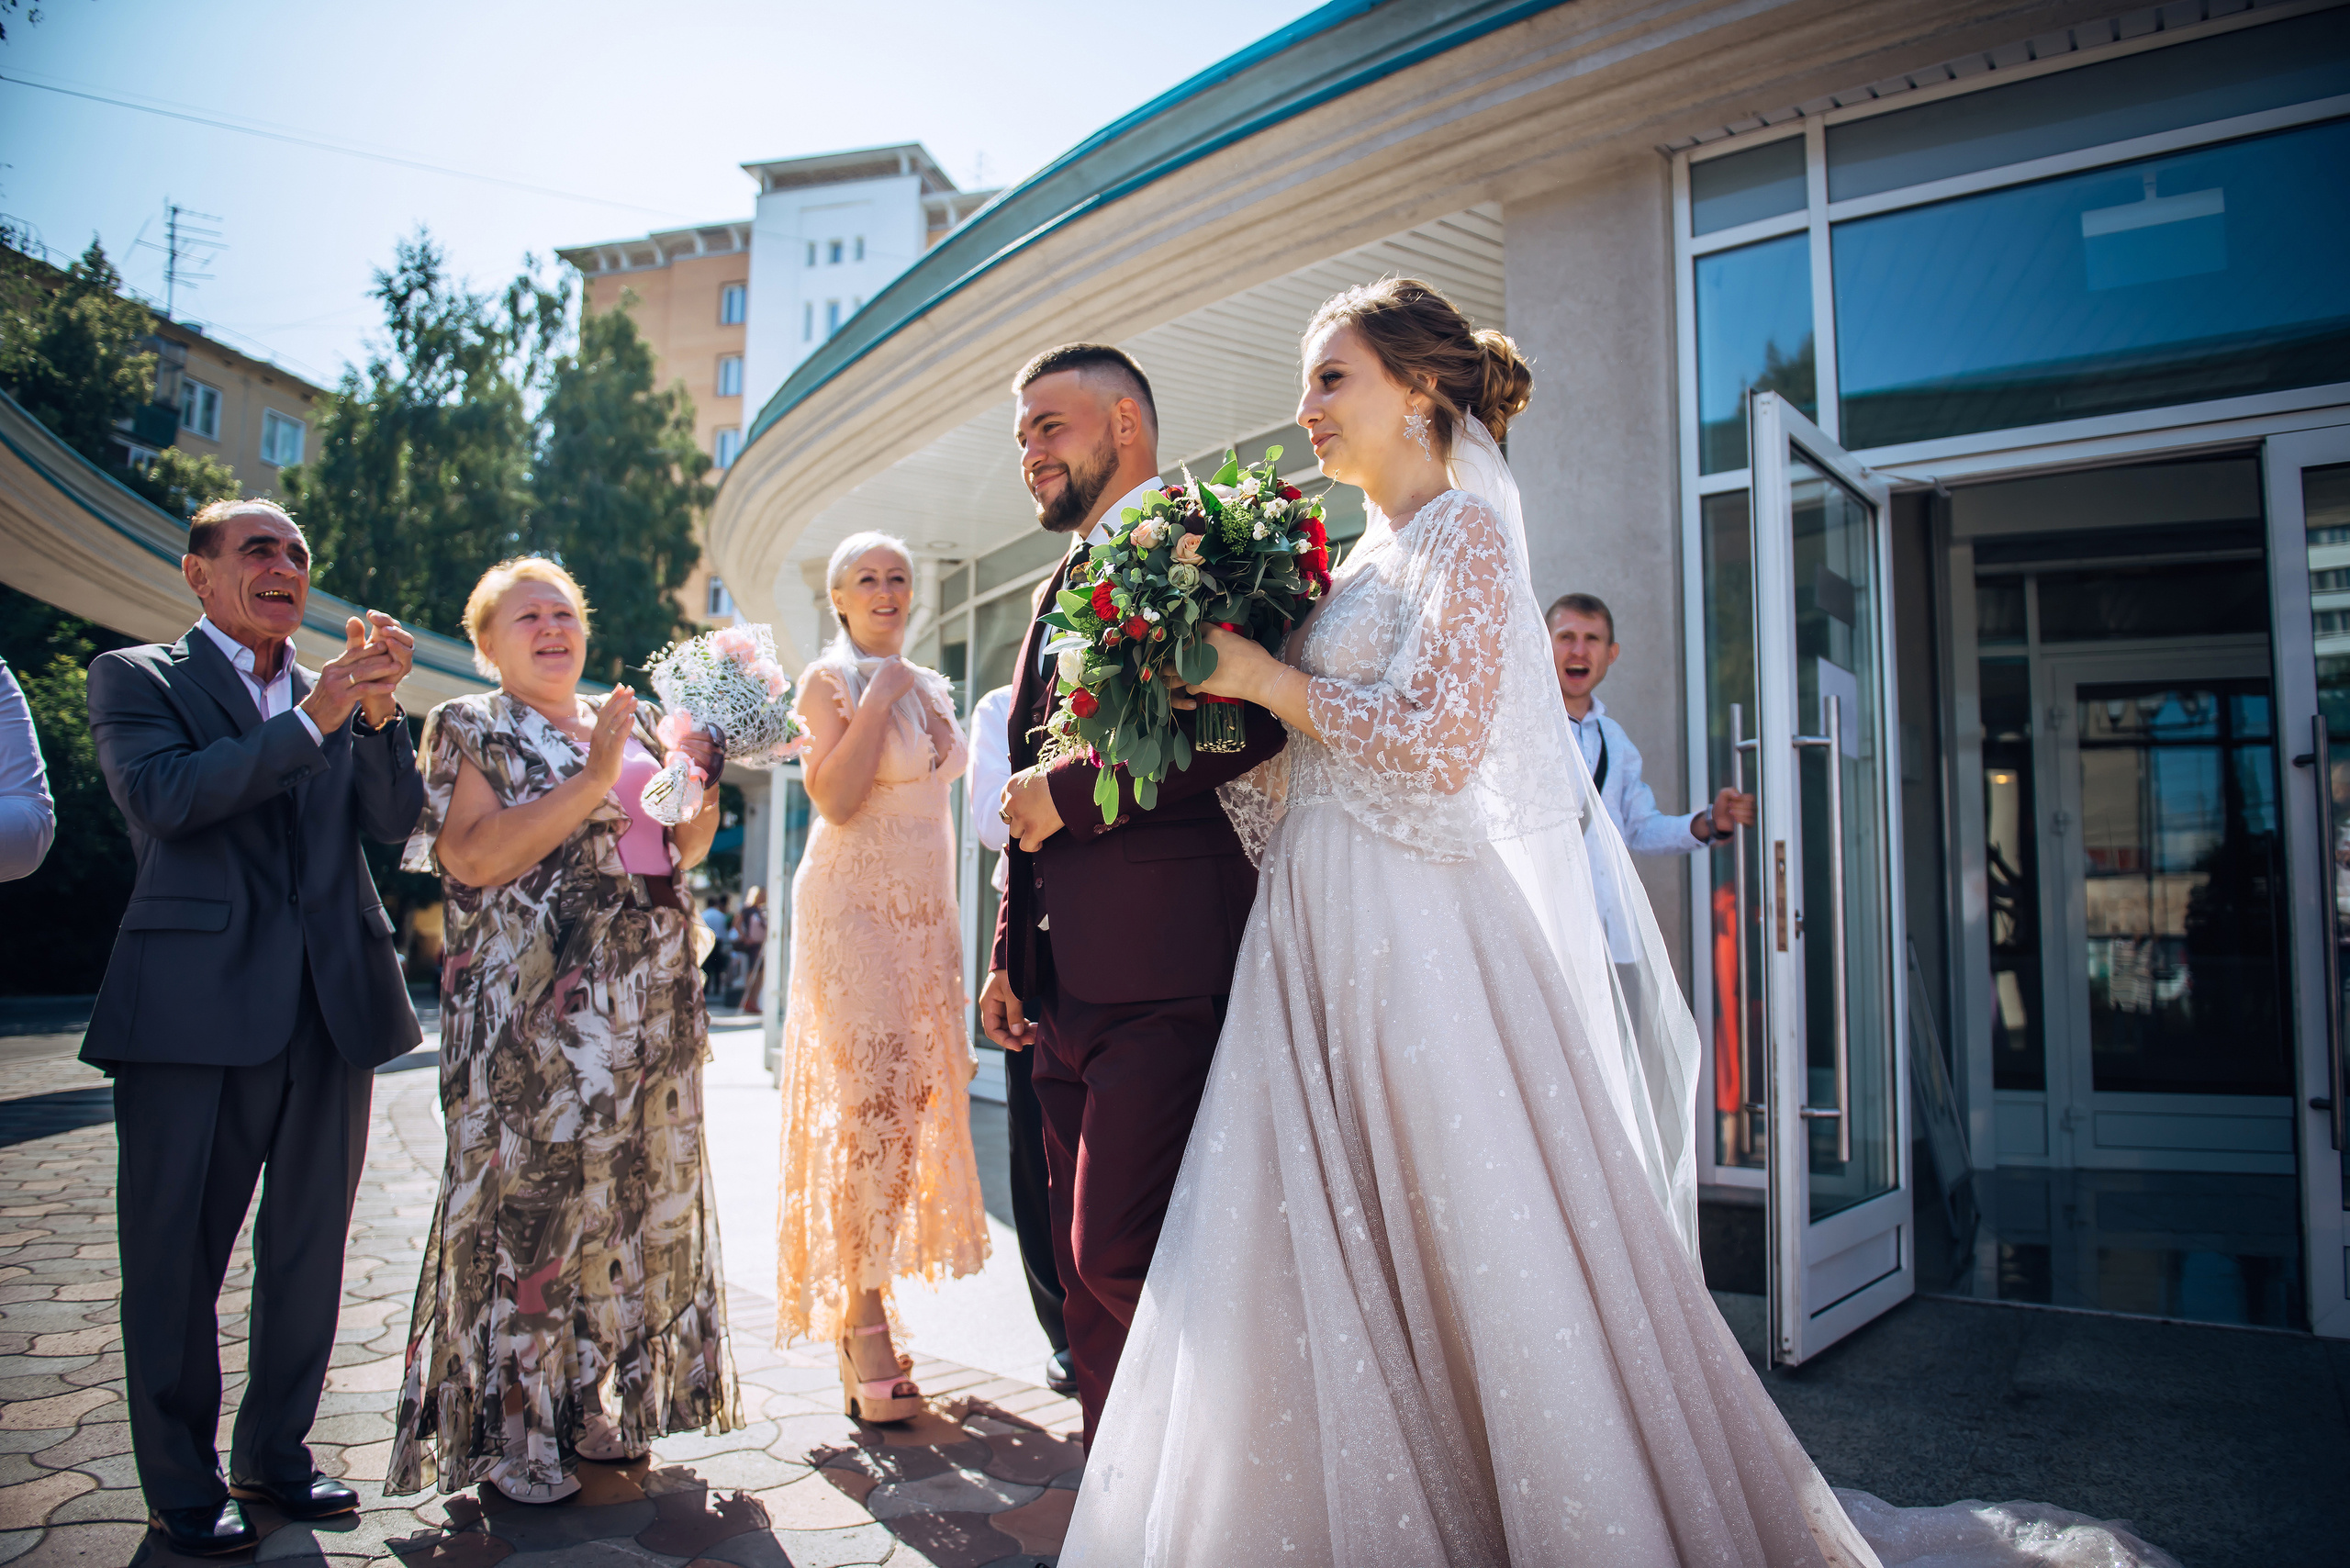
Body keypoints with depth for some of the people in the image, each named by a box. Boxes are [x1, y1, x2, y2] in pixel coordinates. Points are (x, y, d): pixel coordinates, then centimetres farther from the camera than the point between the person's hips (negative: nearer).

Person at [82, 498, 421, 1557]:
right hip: (196, 1010, -4)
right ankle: (182, 1488, 22)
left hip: (332, 1007, 4)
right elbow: (162, 798, -14)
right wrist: (313, 720, -18)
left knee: (309, 1251, 13)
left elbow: (394, 822, 3)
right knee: (177, 1257, 6)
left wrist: (379, 710, -12)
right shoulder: (135, 677, 4)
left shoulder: (336, 693, 15)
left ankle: (275, 1456, 30)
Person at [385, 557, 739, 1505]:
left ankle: (594, 1401, 25)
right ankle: (511, 1430, 11)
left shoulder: (631, 720, 16)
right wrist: (592, 781, -19)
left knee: (635, 1187, 9)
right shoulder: (470, 730, 0)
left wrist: (697, 781, -1)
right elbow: (475, 858, -15)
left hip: (649, 1000, 6)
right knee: (529, 1189, -2)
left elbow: (685, 849, 18)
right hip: (533, 1007, -6)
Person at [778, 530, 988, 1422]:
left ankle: (862, 1307, 19)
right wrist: (878, 697, -13)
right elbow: (835, 797, -16)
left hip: (925, 913, 7)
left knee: (915, 1105, 6)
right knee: (871, 1109, -11)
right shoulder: (830, 680, -3)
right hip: (853, 907, -7)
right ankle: (861, 1325, -3)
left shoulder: (928, 689, 17)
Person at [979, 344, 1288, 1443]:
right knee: (1086, 1264, 12)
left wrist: (1068, 793, -13)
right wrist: (1010, 959, 22)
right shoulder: (1058, 588, 24)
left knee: (1120, 1256, -11)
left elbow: (1249, 722, -20)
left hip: (1163, 976, -9)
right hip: (1066, 986, 9)